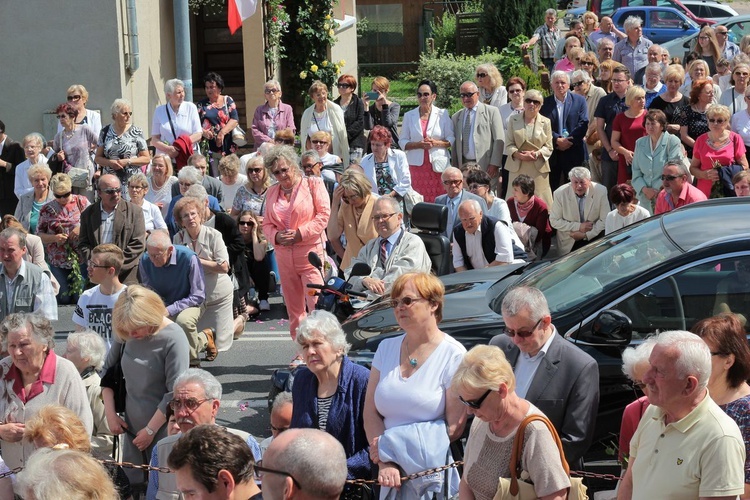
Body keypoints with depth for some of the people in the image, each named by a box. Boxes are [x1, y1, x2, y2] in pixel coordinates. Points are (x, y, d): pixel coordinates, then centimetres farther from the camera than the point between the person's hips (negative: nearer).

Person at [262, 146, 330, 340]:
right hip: (284, 256, 5)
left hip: (311, 253, -5)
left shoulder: (313, 184, 1)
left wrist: (300, 233, -14)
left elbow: (324, 214, -7)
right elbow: (267, 224, 15)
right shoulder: (272, 192, 15)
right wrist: (276, 236, -7)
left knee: (316, 304, -12)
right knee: (293, 307, 8)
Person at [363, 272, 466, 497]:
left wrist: (392, 450, -10)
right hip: (391, 473, 4)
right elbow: (371, 412, 3)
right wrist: (385, 462, -13)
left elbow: (454, 427, -10)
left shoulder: (453, 355, -6)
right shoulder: (386, 348, 9)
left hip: (434, 475, -4)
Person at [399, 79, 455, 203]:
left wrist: (436, 143, -12)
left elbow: (451, 140, 6)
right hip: (417, 166, 1)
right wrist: (419, 145, -9)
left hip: (438, 166, -1)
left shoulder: (443, 114, 8)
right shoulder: (409, 116, 12)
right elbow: (402, 142, 9)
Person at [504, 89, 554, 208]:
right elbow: (509, 145, 4)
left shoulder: (545, 122, 9)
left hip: (538, 169, 0)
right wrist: (520, 155, -15)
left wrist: (536, 154, -14)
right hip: (517, 168, 0)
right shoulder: (513, 120, 10)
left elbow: (548, 148, 6)